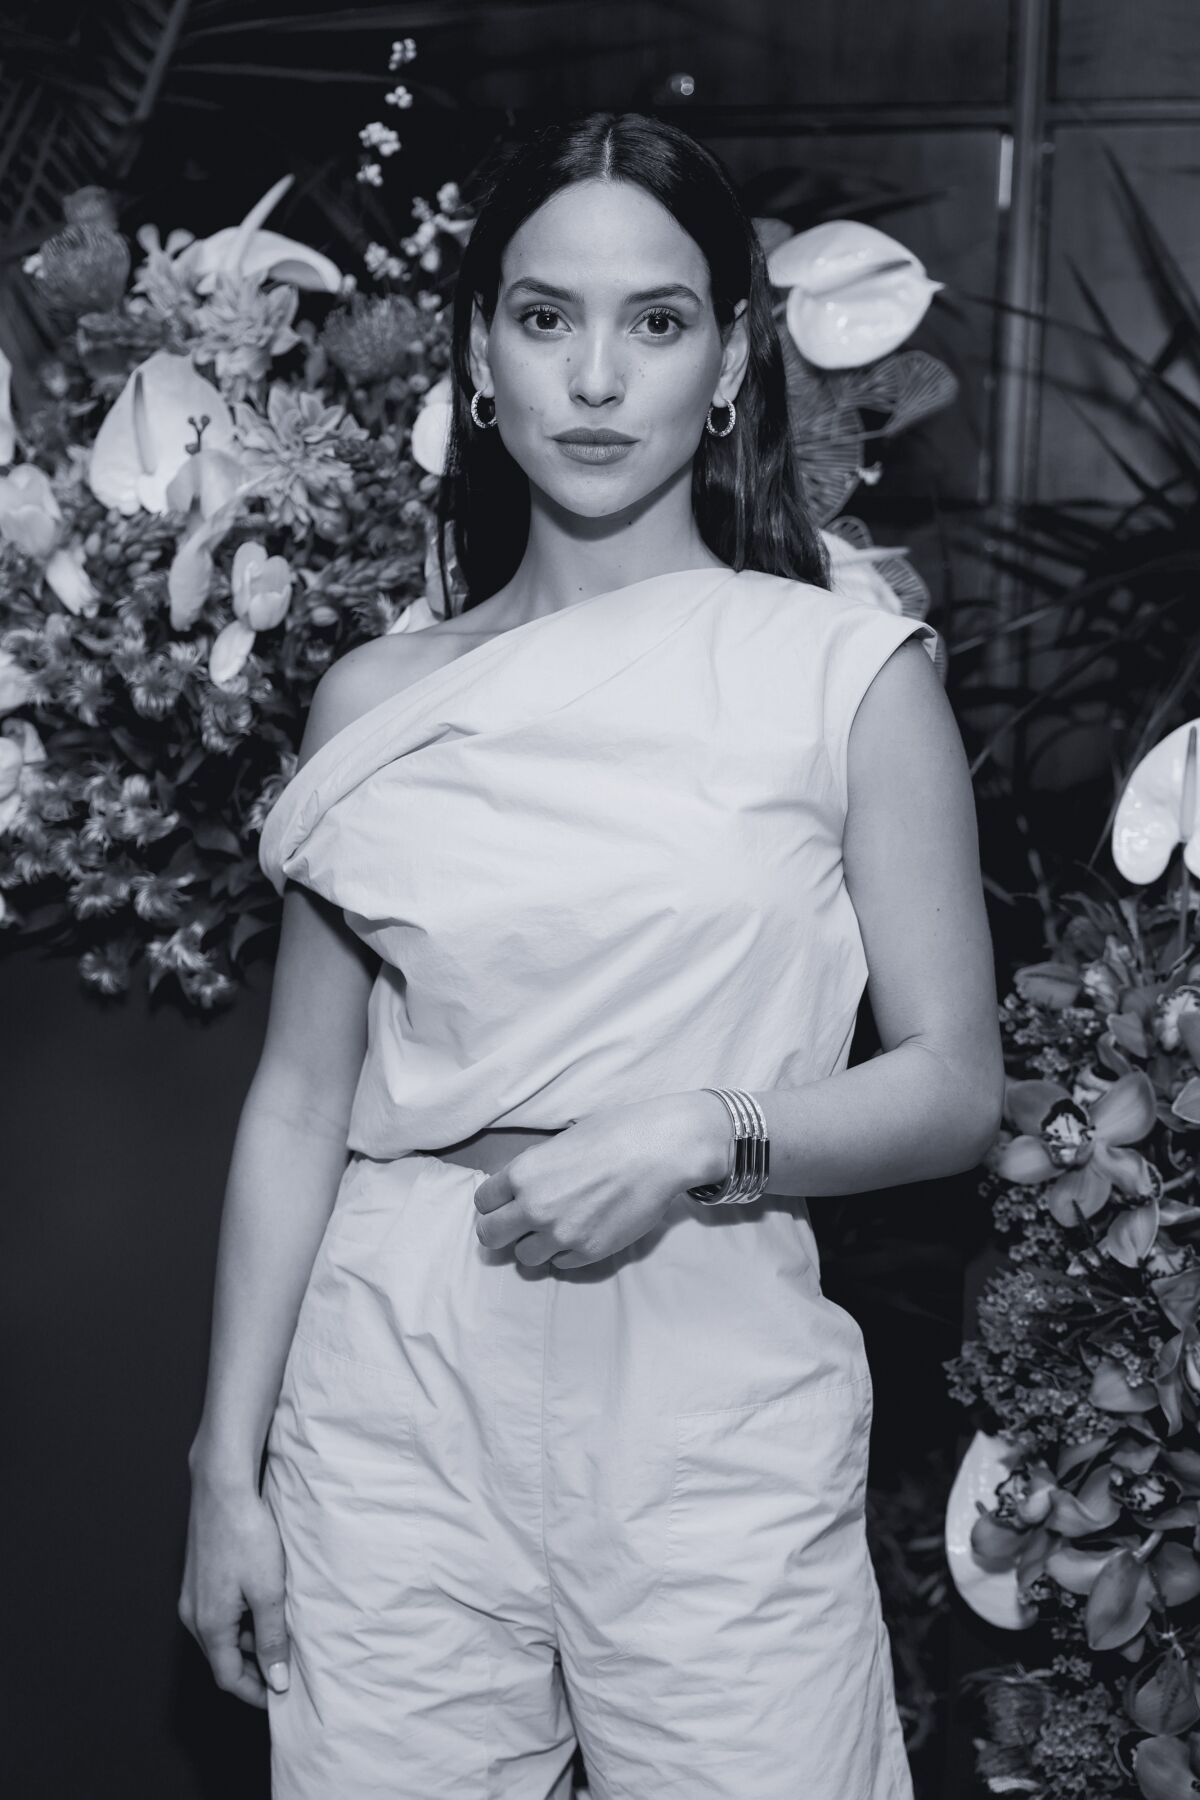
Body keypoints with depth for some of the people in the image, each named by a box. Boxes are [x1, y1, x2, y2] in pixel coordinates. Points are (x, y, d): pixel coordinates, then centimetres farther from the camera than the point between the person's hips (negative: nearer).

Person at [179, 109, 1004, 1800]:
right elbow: (301, 1095, 7)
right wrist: (226, 1467, 6)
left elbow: (955, 1084, 0)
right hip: (401, 1405, 2)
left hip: (717, 1416, -1)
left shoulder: (850, 675, -1)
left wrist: (700, 1139, -17)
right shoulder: (376, 700, 5)